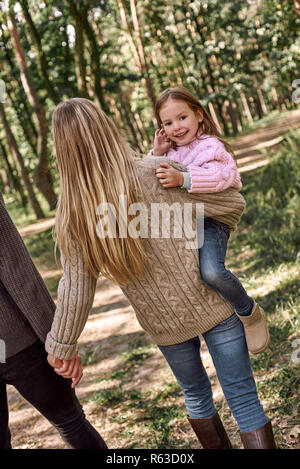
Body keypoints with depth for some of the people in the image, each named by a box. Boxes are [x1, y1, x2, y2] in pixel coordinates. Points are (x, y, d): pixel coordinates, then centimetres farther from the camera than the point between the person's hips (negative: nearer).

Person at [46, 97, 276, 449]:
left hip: (165, 323, 3)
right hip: (213, 304, -2)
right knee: (242, 396, 8)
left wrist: (62, 345, 6)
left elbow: (76, 289, -7)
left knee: (195, 394, 27)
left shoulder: (73, 216, -12)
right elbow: (232, 203, -10)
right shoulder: (155, 173, -18)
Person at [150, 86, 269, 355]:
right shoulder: (171, 152, 17)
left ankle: (250, 314, -5)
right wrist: (156, 154, 6)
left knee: (212, 273, -33)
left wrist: (182, 179, -40)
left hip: (210, 222, -8)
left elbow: (221, 175, -26)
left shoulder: (210, 146, -6)